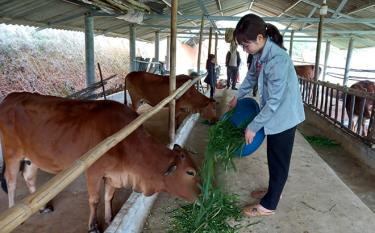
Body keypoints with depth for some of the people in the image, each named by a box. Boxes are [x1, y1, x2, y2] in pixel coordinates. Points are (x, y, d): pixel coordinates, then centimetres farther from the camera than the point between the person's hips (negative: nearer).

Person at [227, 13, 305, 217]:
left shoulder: (277, 59, -30)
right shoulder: (260, 53, -2)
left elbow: (274, 101, -27)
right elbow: (251, 76, 18)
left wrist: (253, 127, -20)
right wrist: (237, 97, 27)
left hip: (283, 116, -8)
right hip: (275, 115, 9)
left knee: (278, 162, 6)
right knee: (273, 158, 22)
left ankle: (268, 205, 21)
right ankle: (273, 191, 41)